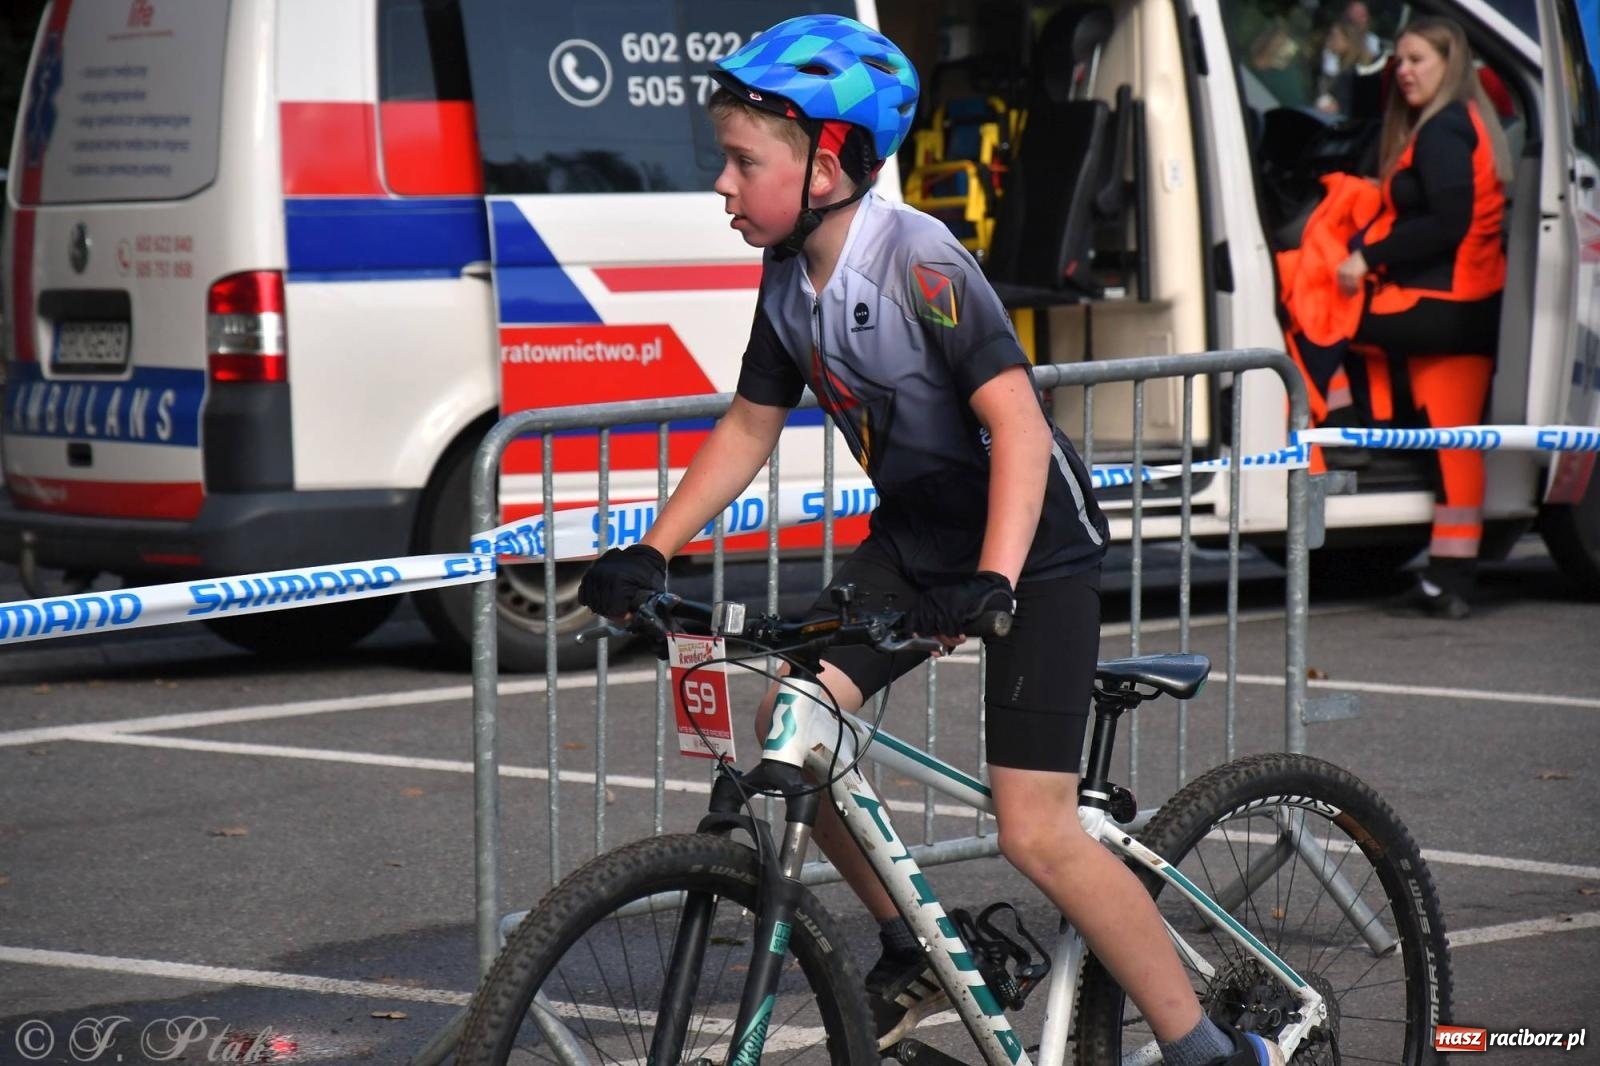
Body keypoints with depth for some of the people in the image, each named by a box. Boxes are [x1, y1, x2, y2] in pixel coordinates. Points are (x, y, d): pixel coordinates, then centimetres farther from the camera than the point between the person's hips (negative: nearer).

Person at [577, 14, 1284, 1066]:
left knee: (1036, 832, -13)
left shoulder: (919, 262, -26)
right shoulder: (791, 281, -3)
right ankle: (912, 952, 10)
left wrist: (993, 582, -45)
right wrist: (651, 553, -1)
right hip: (915, 535, 7)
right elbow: (749, 429, 9)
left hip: (1034, 544, -7)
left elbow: (1017, 423, -34)